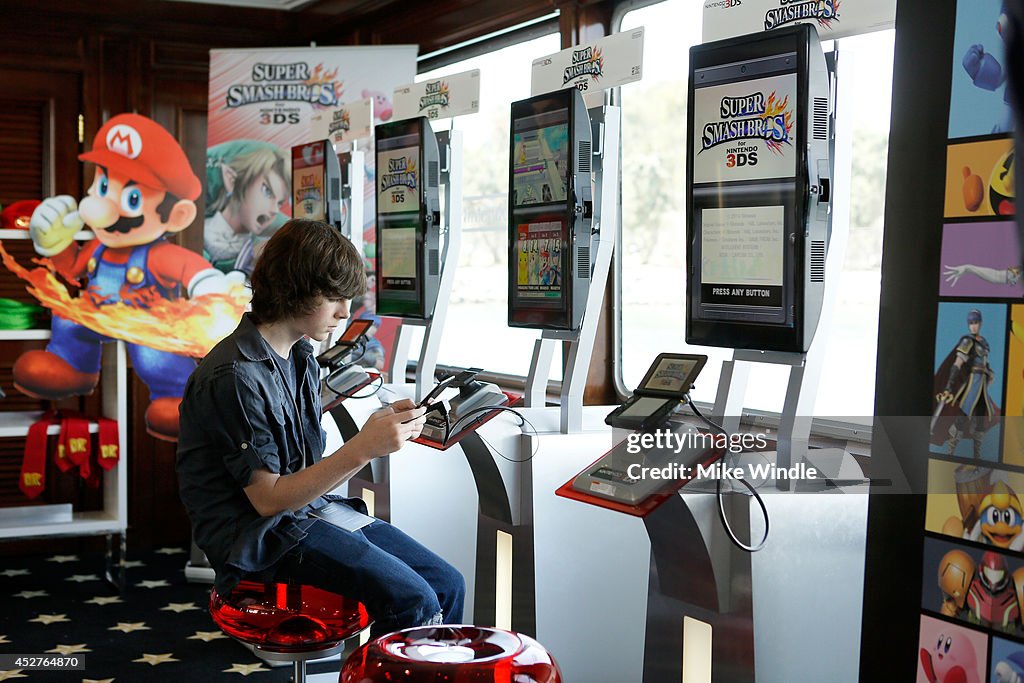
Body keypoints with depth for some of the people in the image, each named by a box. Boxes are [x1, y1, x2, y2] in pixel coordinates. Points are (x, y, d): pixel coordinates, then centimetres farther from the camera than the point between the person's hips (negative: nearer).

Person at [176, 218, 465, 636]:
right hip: (260, 536, -9)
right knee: (413, 601, -23)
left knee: (447, 585, -2)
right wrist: (361, 449, -25)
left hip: (312, 509, 9)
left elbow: (310, 468, 10)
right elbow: (269, 498, -19)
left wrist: (378, 432, -5)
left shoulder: (301, 357, 11)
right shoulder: (233, 377, -18)